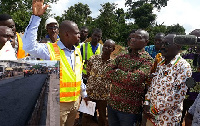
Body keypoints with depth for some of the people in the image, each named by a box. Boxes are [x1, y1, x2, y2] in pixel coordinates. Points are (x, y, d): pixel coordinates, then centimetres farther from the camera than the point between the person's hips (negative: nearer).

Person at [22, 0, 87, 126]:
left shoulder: (77, 52, 5)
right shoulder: (50, 50, -14)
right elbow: (29, 45, -30)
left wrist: (84, 94, 19)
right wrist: (36, 16, -31)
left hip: (75, 101, 6)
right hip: (58, 103, -6)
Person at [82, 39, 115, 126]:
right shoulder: (93, 58, -3)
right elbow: (87, 73, 8)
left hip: (104, 95, 0)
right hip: (90, 92, 1)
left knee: (102, 117, 17)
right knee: (86, 115, 12)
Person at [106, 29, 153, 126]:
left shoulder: (147, 60, -10)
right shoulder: (121, 57, 7)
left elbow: (134, 78, -22)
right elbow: (108, 72, -2)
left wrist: (117, 72, -8)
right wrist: (126, 76, -14)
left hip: (129, 108, -5)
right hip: (112, 103, 5)